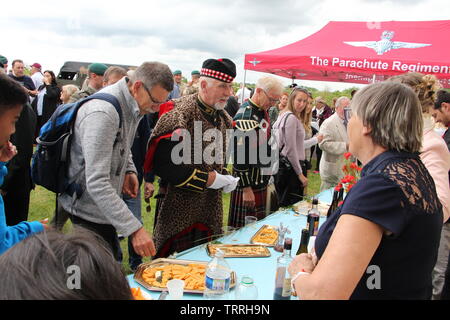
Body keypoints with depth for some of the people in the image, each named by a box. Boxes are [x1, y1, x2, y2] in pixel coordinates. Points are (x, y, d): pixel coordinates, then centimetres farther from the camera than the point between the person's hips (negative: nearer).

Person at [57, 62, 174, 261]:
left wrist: (129, 170, 1)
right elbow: (96, 184, -34)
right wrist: (134, 229, -37)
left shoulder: (133, 106, 2)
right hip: (88, 211, -9)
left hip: (103, 207, 9)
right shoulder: (103, 113, -29)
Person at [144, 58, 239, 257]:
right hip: (179, 210, -7)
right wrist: (209, 179, -21)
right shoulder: (179, 113, -18)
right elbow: (163, 163, -25)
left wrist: (227, 178, 0)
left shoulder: (224, 118, 8)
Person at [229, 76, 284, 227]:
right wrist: (246, 189, -21)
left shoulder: (263, 111, 9)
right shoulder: (245, 116, -20)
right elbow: (239, 155, -23)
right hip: (248, 185, -9)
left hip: (262, 183, 9)